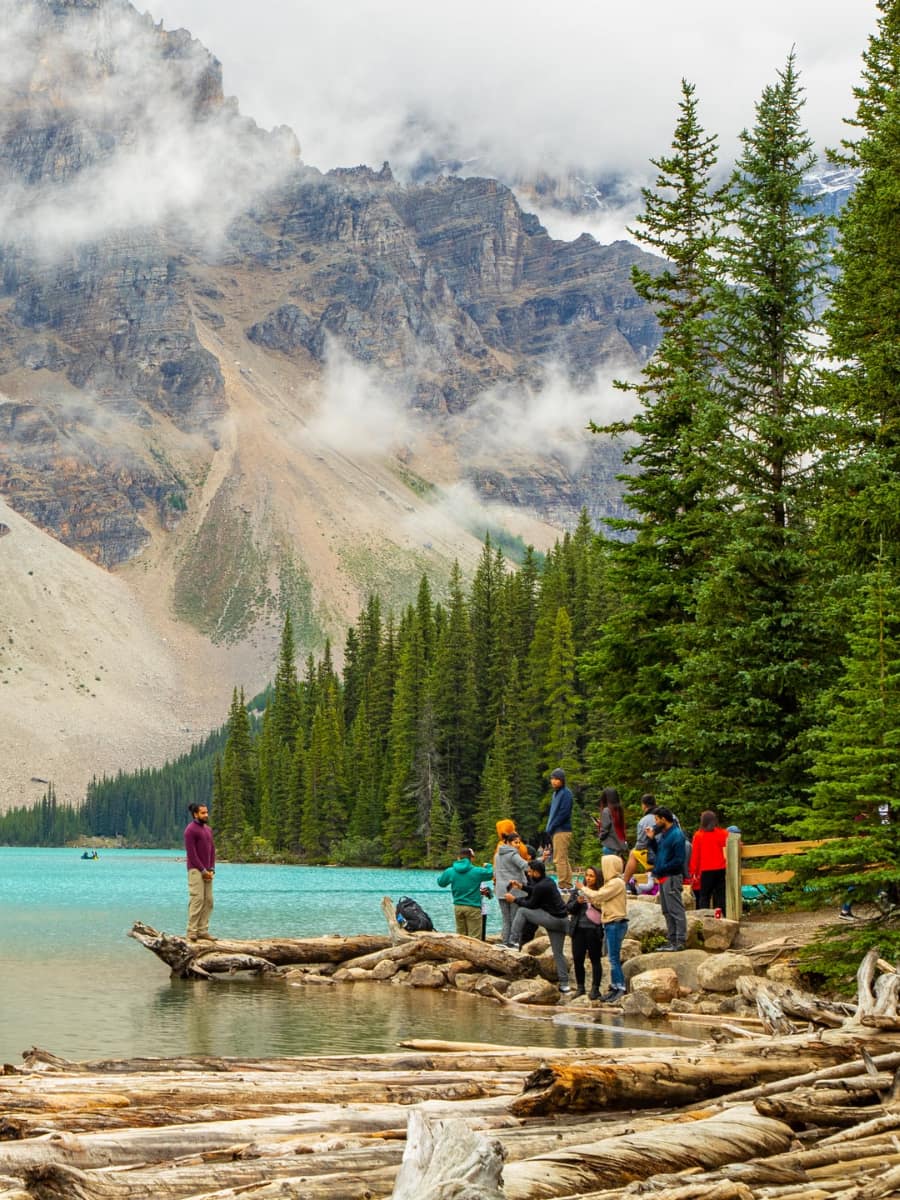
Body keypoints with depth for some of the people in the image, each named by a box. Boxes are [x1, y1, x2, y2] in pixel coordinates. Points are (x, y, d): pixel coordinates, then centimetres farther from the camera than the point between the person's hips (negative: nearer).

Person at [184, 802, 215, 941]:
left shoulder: (208, 829, 16)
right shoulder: (190, 830, -9)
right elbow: (191, 853, -13)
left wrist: (211, 869, 4)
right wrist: (203, 870, -13)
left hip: (207, 871, 8)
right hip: (196, 871, -8)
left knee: (208, 901, 4)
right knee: (197, 900, -12)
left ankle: (203, 931, 7)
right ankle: (192, 932, -10)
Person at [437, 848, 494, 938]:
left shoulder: (450, 871, -2)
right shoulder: (476, 871, -11)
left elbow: (440, 882, 14)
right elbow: (491, 873, 4)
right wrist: (488, 866, 27)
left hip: (458, 907, 4)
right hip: (473, 907, -4)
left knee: (460, 935, 15)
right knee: (474, 937, -2)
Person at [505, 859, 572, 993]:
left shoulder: (541, 886, -16)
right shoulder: (549, 881, 12)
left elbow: (531, 904, -6)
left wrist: (515, 899, 6)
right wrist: (521, 886, 28)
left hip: (552, 919, -9)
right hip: (562, 920, 9)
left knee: (521, 911, 0)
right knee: (558, 953, 14)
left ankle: (514, 943, -1)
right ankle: (564, 983, 12)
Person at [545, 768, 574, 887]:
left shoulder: (565, 793, -11)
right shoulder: (556, 793, 18)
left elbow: (563, 813, -18)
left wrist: (551, 828, -15)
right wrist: (549, 828, 11)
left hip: (561, 831, -10)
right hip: (556, 831, 10)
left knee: (559, 859, -10)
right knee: (564, 859, 13)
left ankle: (563, 885, -10)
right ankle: (567, 884, 17)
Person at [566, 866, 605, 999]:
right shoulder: (577, 890, 9)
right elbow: (568, 908, 8)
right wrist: (577, 902, -11)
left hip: (594, 930, -4)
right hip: (578, 929, 4)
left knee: (595, 959, 3)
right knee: (577, 959, 7)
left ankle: (595, 988, 11)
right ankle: (580, 987, 21)